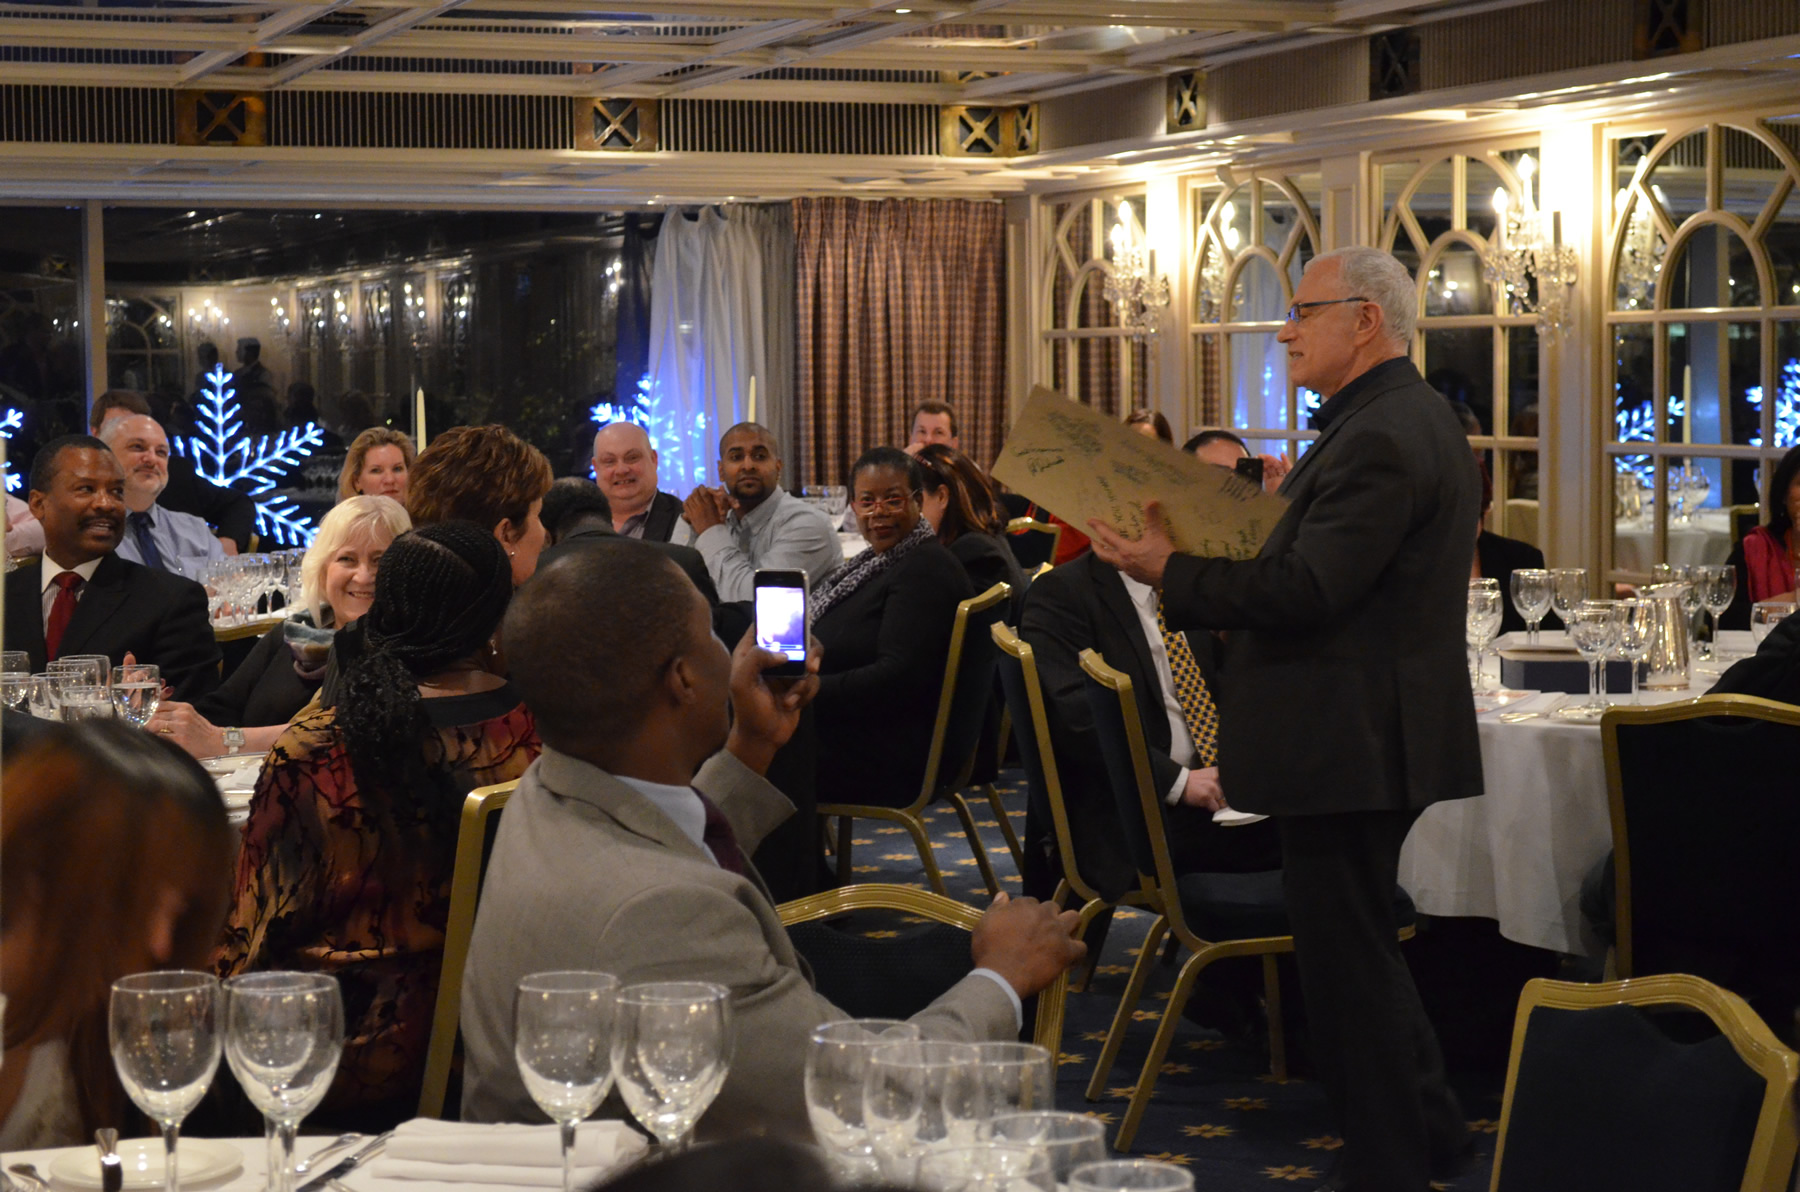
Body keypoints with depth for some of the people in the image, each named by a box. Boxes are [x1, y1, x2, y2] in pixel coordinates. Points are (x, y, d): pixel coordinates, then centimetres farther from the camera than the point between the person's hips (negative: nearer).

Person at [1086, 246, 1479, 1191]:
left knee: (1344, 957, -2)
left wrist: (1170, 572, -16)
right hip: (1367, 733, 11)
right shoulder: (1406, 418, 14)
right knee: (1357, 943, 22)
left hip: (1350, 745, -11)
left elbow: (1306, 590, -24)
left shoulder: (1381, 438, -20)